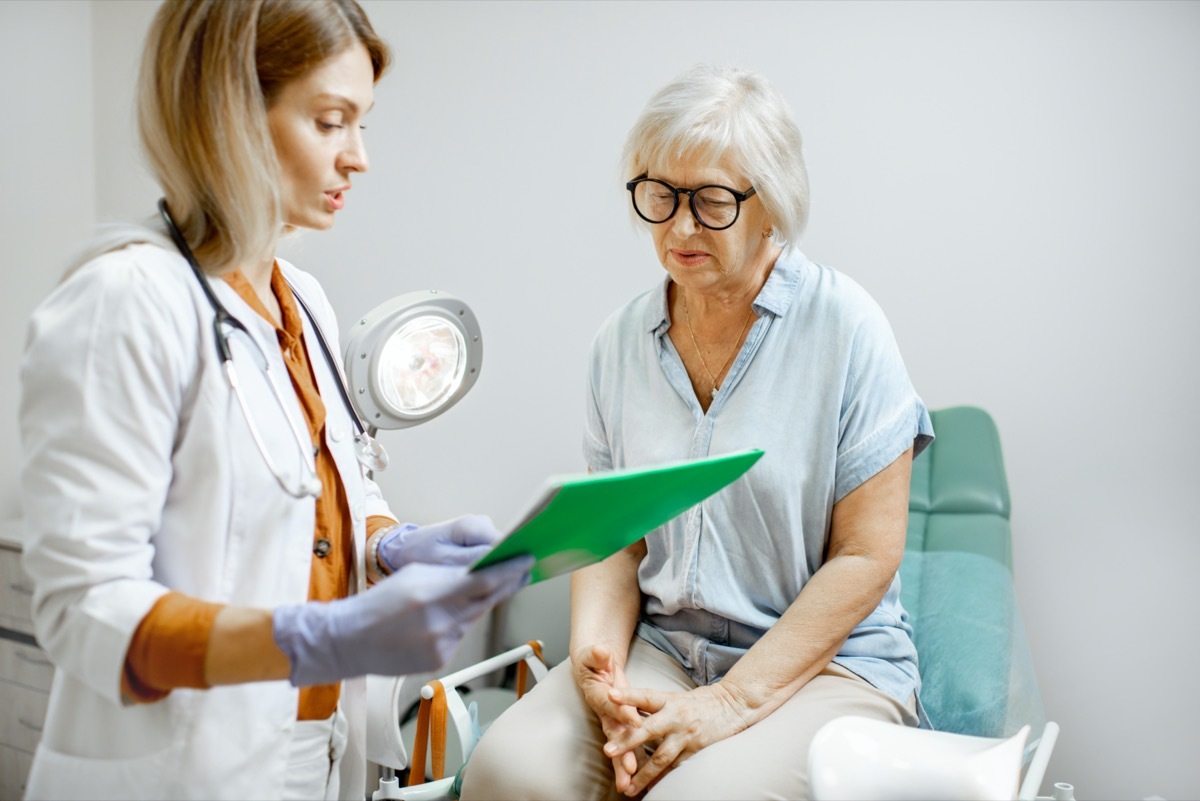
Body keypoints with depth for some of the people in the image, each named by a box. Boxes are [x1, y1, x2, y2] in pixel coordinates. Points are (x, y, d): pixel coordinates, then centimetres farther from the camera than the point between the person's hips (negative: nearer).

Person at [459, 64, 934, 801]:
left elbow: (867, 554, -9)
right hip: (661, 651, 4)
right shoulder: (622, 340, 7)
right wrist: (596, 654, -13)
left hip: (828, 661, -3)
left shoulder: (844, 325, -7)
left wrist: (735, 701, -15)